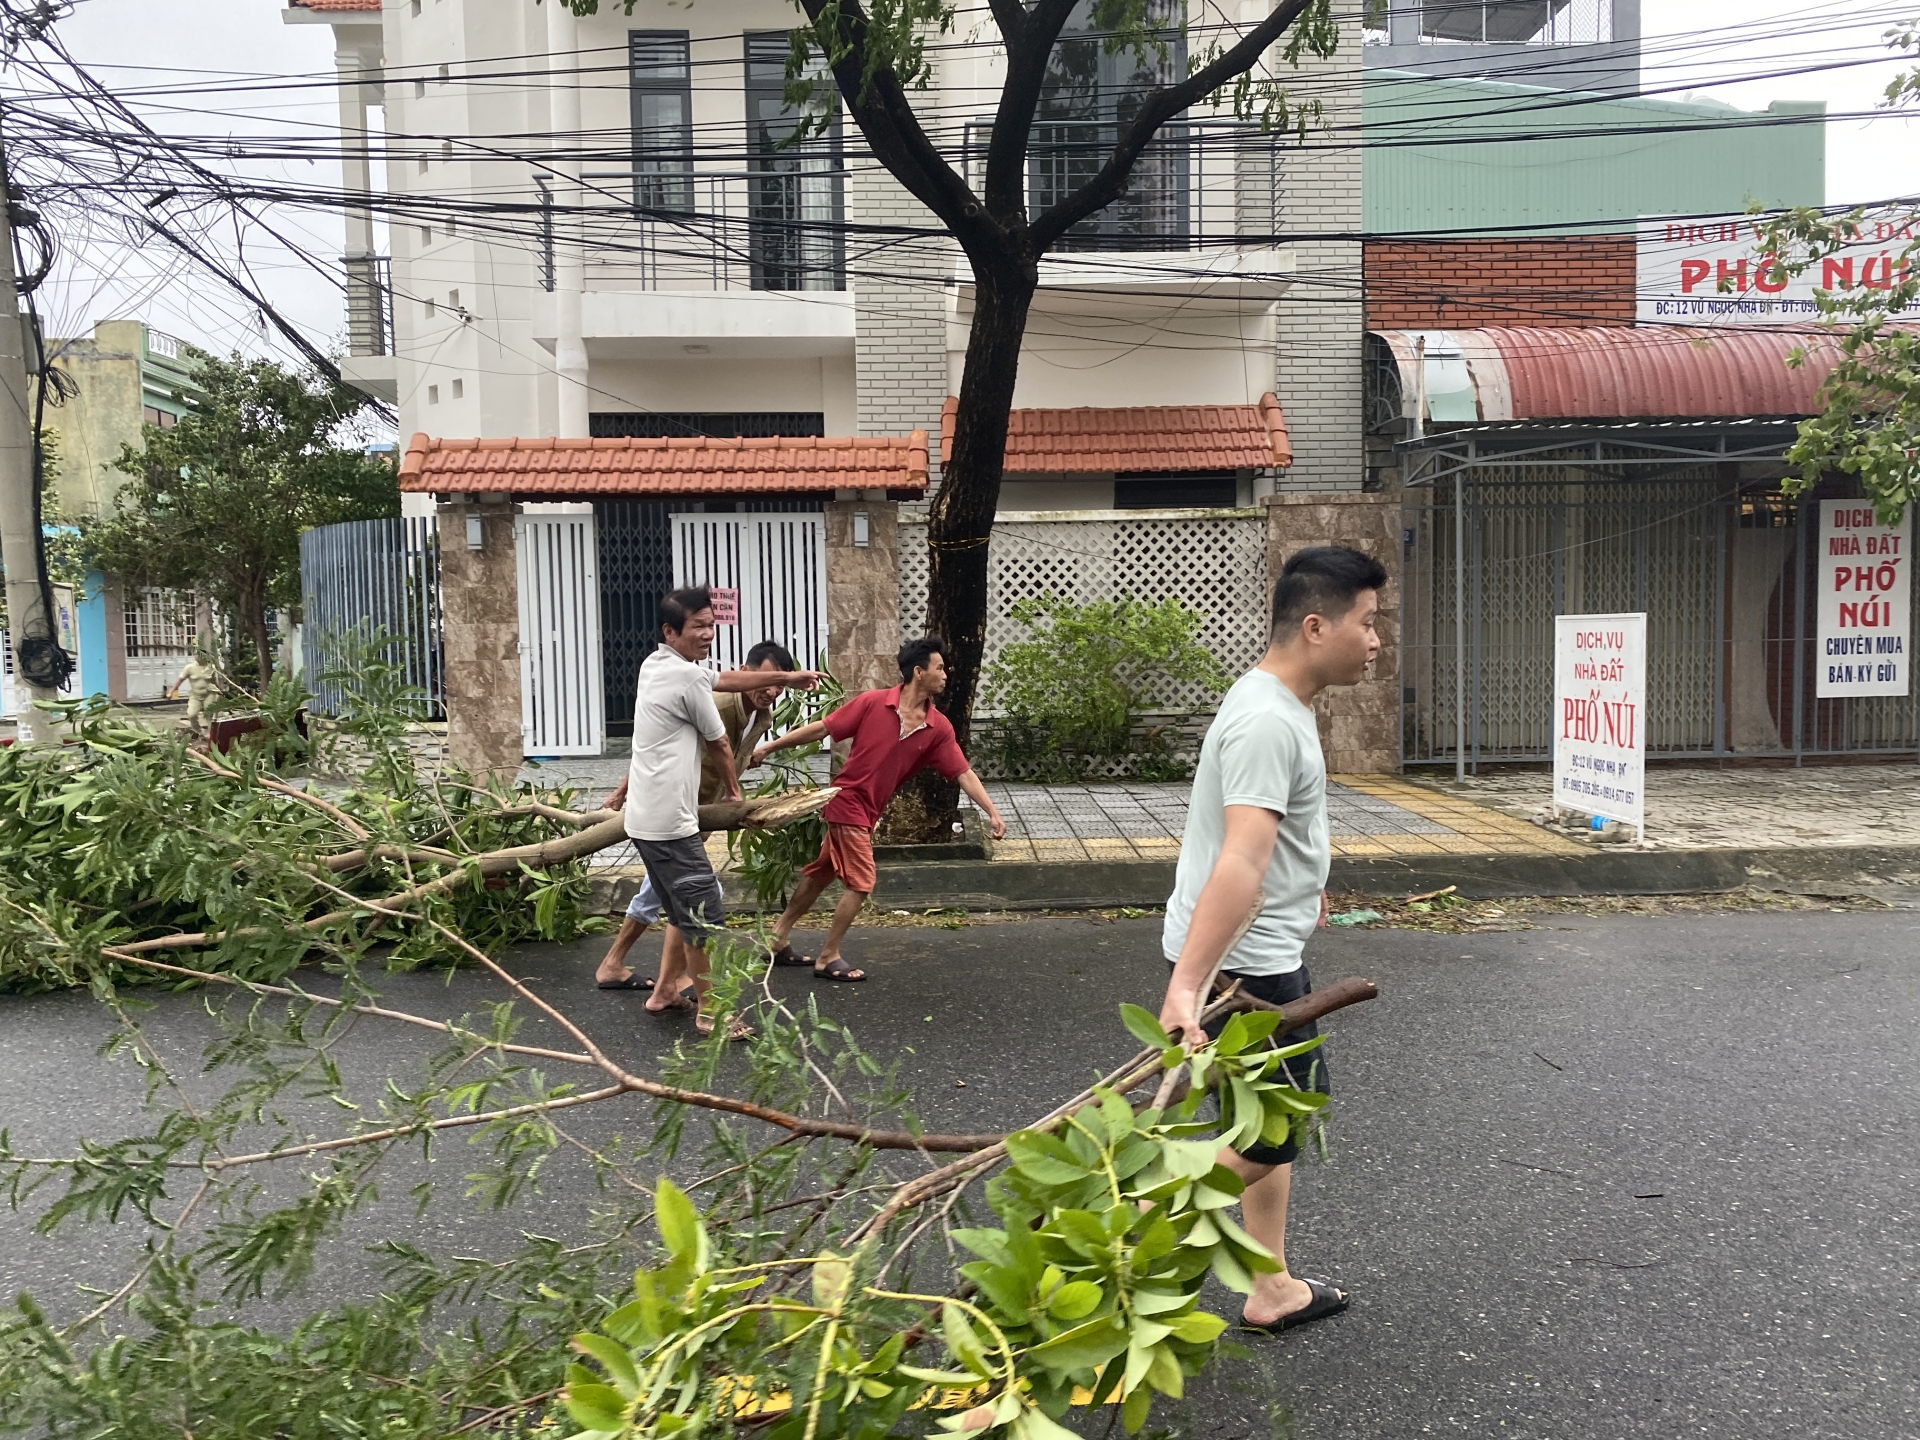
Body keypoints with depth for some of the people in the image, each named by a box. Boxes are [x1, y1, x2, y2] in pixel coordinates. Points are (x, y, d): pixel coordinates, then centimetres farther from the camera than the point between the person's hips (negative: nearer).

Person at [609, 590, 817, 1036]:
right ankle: (710, 1011, 7)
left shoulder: (657, 664, 12)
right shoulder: (687, 676, -16)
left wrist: (786, 677, 29)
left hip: (646, 816, 10)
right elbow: (719, 744, -3)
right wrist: (732, 788, 15)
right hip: (669, 821, -10)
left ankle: (666, 990, 32)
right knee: (705, 915, -2)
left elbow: (726, 679, 24)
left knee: (685, 909, 22)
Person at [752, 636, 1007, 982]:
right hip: (848, 801, -7)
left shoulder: (939, 728, -5)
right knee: (860, 882, -5)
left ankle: (778, 938, 32)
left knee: (821, 875, 17)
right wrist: (770, 746, -7)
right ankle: (828, 958, 10)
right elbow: (822, 729, -10)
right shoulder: (872, 703, -17)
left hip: (868, 811, 7)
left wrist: (992, 812, -13)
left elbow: (963, 773, -4)